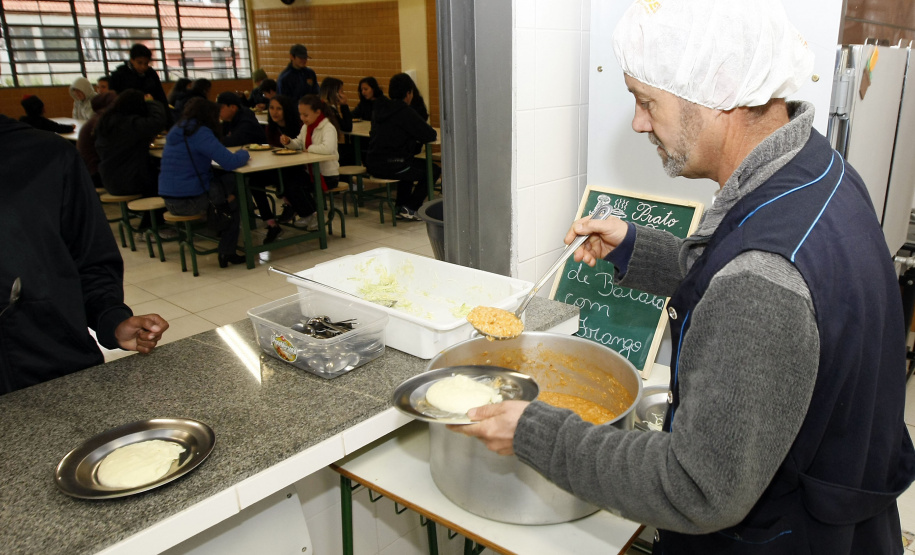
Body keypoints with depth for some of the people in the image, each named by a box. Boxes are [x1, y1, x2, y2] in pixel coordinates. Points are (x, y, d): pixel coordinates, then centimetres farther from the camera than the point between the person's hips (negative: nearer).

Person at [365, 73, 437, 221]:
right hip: (390, 167, -8)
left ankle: (401, 208, 34)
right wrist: (434, 133, 12)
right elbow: (429, 135, -12)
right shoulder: (405, 112, -13)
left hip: (373, 164, 8)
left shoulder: (378, 109, 11)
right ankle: (410, 208, 11)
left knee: (412, 164, 35)